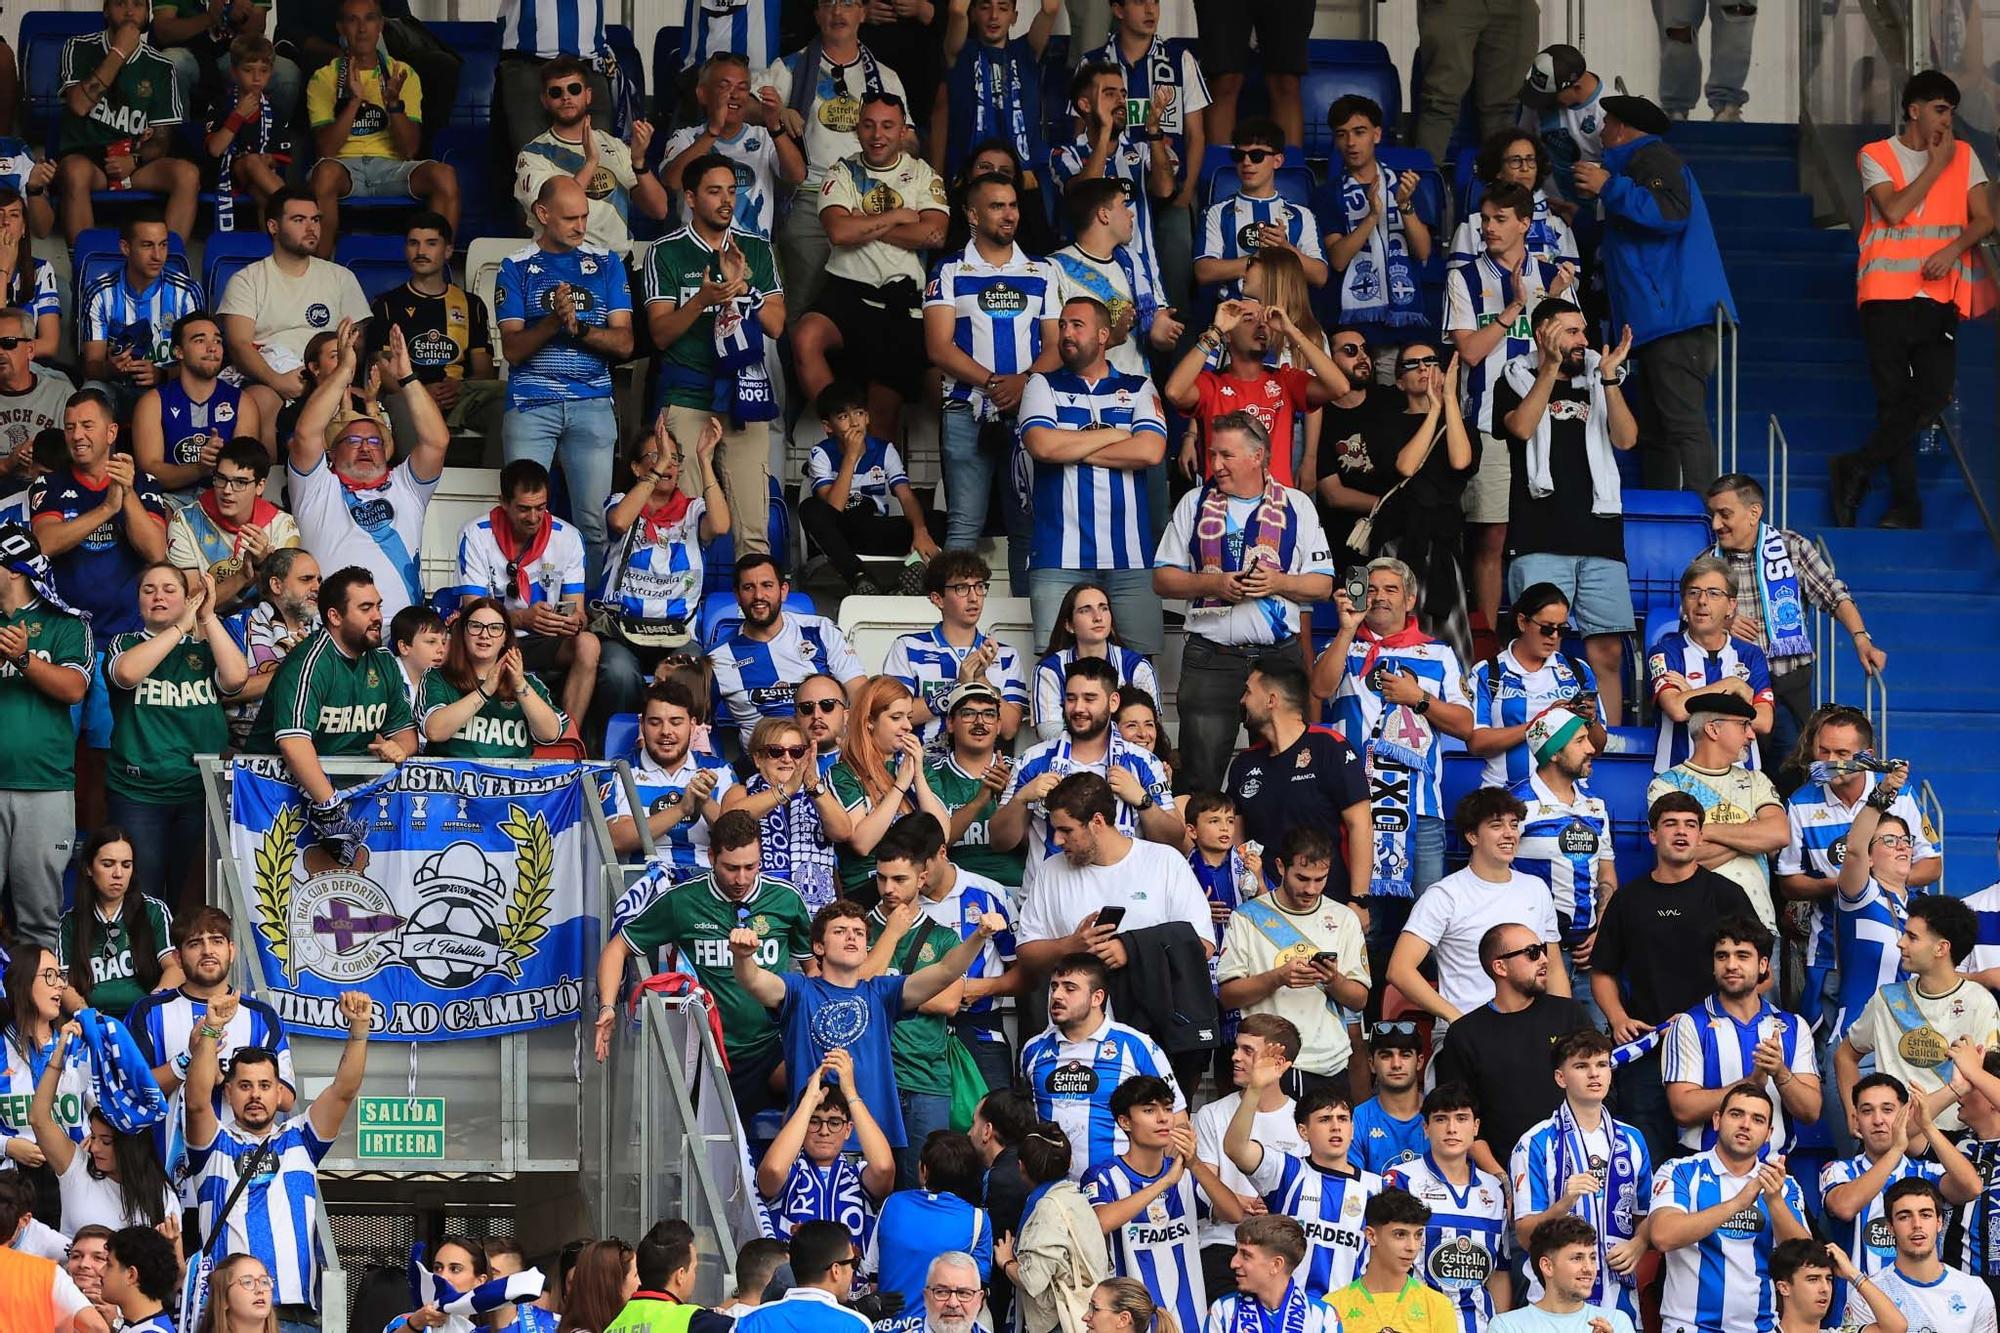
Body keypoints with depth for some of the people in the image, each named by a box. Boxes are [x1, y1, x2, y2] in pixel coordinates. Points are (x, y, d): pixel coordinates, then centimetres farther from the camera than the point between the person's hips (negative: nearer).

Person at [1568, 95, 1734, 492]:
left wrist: (1610, 187, -17)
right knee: (1657, 435, 7)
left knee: (1683, 424, -18)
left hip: (1676, 315, -11)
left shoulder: (1652, 158, -2)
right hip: (1658, 322, 11)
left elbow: (1673, 211, -20)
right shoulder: (1641, 161, 31)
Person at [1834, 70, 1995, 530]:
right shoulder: (1876, 157, 5)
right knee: (1894, 399, -3)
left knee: (1933, 396, -10)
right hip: (1887, 293, -2)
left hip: (1941, 294, 2)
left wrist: (1954, 248, -13)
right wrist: (1936, 165, -5)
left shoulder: (1963, 157, 13)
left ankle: (1856, 469, 0)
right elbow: (1894, 210, -10)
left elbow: (1983, 219, 6)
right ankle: (1906, 504, 1)